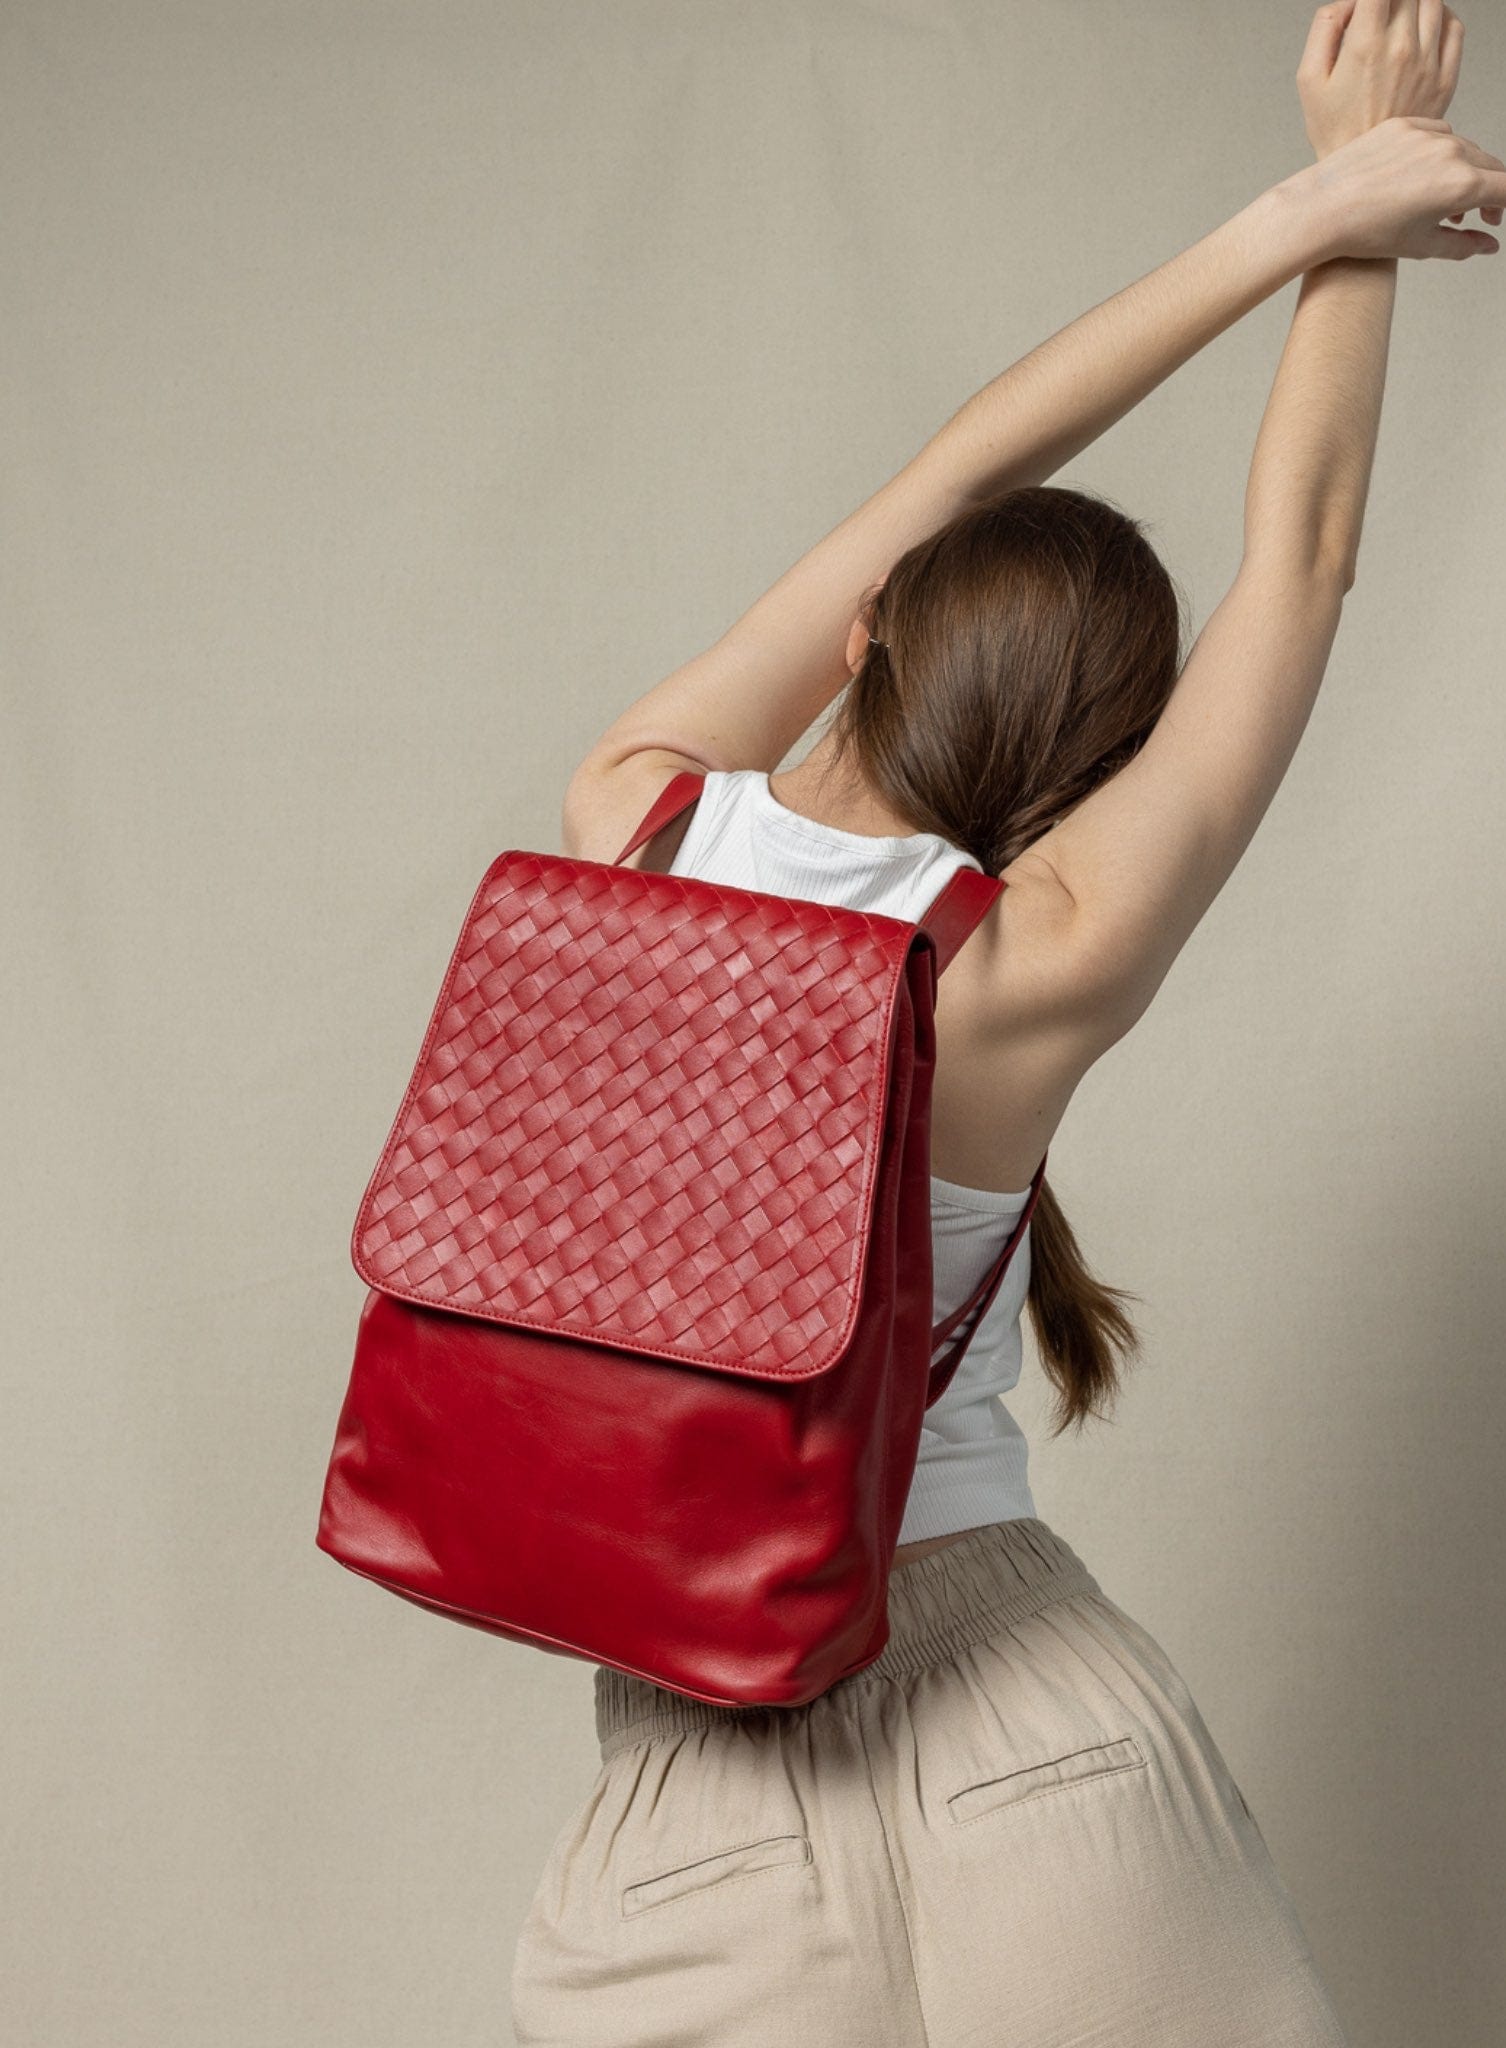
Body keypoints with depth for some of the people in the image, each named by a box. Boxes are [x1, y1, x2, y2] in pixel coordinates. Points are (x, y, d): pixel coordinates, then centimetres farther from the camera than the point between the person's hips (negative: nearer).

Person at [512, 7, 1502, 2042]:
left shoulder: (626, 824, -8)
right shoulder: (1034, 969, -16)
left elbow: (954, 482, 0)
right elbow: (1298, 562, -4)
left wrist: (1287, 217, 5)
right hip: (1014, 1699, -2)